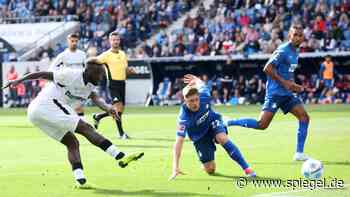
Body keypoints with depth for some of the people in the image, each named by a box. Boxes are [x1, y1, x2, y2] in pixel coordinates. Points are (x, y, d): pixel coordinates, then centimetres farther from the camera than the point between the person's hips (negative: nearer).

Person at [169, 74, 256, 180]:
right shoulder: (184, 118, -38)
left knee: (222, 138, -32)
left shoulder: (203, 96, -30)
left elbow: (201, 84, -7)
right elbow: (178, 142, -40)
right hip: (200, 138, -2)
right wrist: (175, 167, -46)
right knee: (210, 170, -5)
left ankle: (247, 168, -27)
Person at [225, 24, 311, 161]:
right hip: (275, 92, -9)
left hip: (286, 93, 9)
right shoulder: (283, 50, -13)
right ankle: (228, 122, -2)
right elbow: (267, 69, -18)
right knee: (262, 124, -15)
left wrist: (293, 86, 13)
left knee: (304, 117, -3)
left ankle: (299, 153, -1)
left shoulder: (295, 52, 15)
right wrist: (284, 82, -17)